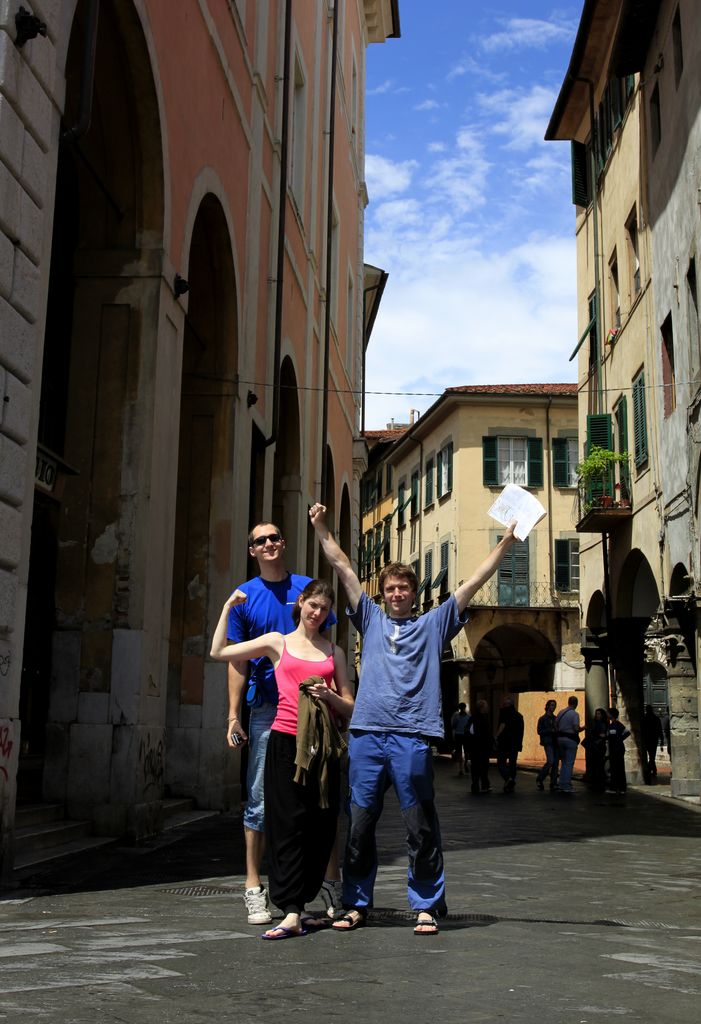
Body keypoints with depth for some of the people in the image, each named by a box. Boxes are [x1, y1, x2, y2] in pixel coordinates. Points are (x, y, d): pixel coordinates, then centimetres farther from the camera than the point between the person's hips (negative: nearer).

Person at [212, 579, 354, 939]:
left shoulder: (334, 652, 16)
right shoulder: (278, 643, 10)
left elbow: (350, 708, 15)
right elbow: (219, 652, 7)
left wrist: (329, 696, -5)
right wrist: (228, 607, 9)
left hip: (322, 744, 3)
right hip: (286, 741, -3)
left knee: (321, 828, 2)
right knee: (290, 825, -6)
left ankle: (298, 906, 14)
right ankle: (291, 913, -7)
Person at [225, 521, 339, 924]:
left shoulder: (307, 588, 6)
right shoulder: (244, 596, 5)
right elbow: (238, 660, 5)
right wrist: (234, 715, -1)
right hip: (266, 709, -1)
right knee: (260, 799, 2)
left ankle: (331, 874, 19)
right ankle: (255, 889, 10)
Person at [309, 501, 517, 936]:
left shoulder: (433, 624, 14)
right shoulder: (371, 618, 18)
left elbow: (473, 583, 9)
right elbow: (343, 568, 16)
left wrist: (504, 545, 3)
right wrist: (322, 528, 12)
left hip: (412, 737, -2)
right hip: (366, 734, 2)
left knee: (422, 829, 1)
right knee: (359, 824, 5)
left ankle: (427, 906, 11)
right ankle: (357, 904, 15)